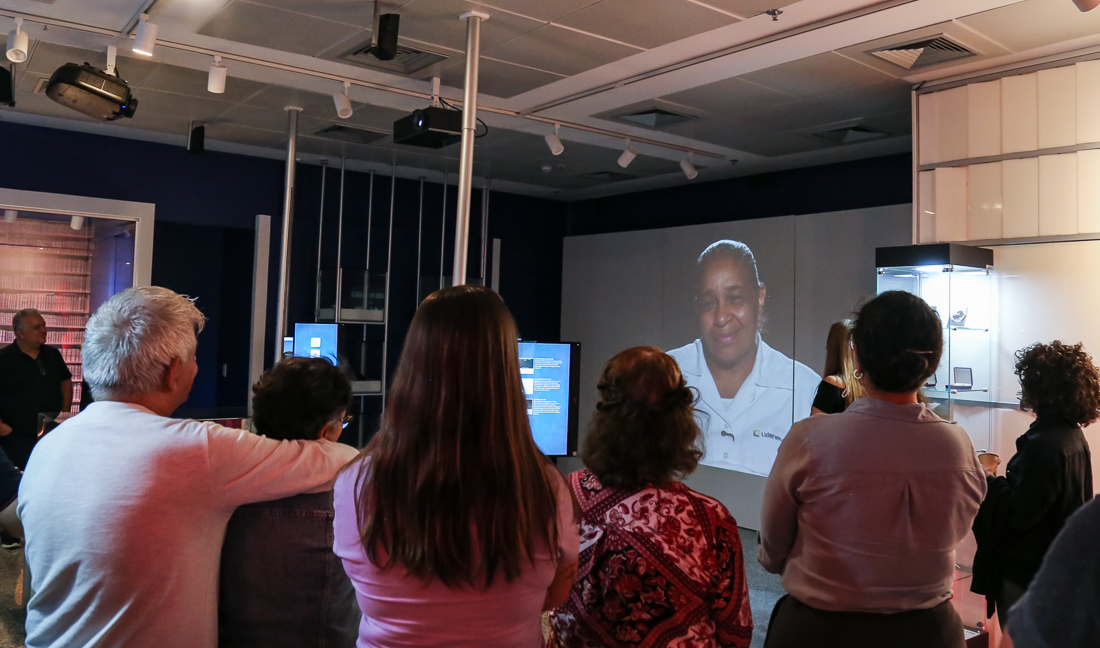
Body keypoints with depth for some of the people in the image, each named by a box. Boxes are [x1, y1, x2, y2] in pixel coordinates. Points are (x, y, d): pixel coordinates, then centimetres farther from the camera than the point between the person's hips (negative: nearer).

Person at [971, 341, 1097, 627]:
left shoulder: (1045, 445, -26)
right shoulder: (1073, 435, 5)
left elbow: (1017, 514, -26)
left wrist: (990, 481, -12)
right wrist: (1001, 480, 7)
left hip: (1026, 572, -9)